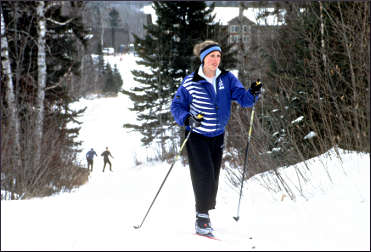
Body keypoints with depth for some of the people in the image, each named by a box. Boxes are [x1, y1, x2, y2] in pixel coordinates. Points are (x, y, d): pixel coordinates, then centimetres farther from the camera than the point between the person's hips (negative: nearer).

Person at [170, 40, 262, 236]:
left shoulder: (227, 79, -2)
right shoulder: (190, 82, -11)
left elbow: (243, 98, -8)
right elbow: (177, 106, -4)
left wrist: (253, 94, -30)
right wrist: (187, 118, -23)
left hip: (217, 136, 4)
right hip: (197, 136, -4)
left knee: (214, 177, 9)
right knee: (204, 174, -15)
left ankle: (205, 213, 27)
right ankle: (202, 216, -5)